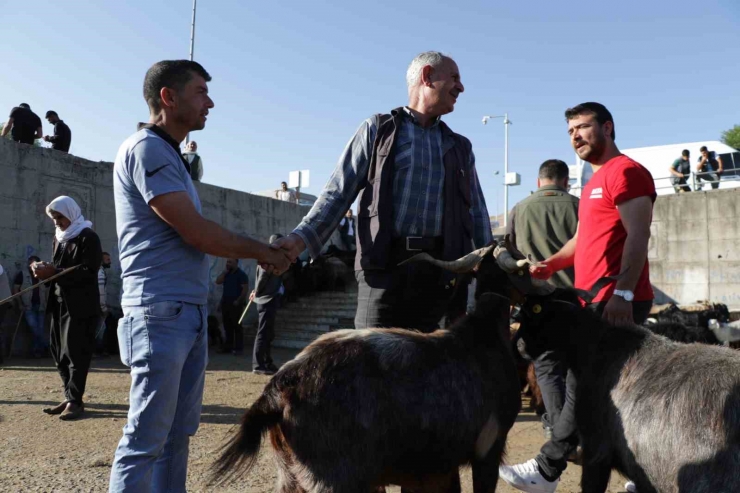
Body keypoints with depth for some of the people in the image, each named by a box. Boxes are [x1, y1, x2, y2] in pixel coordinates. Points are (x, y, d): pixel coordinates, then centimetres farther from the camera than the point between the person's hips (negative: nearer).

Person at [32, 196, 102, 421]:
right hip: (59, 303, 8)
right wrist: (44, 269, -2)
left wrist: (53, 273, -22)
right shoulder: (58, 238, 17)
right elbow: (58, 268, 20)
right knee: (59, 353, 8)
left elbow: (88, 272, -18)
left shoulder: (88, 237, -7)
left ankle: (75, 400, -1)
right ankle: (69, 397, 15)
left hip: (80, 306, -8)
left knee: (76, 353, -6)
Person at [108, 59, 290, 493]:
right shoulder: (146, 149, -11)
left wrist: (259, 252, 7)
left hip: (191, 311, 9)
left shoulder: (172, 156, 18)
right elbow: (196, 232, -16)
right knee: (147, 437, -4)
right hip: (161, 312, -9)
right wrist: (260, 251, -3)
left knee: (179, 431, 13)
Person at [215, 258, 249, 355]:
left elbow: (245, 289, -12)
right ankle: (228, 346, 14)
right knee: (227, 326, 8)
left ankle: (239, 348, -6)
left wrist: (238, 301, -16)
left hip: (235, 303, -7)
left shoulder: (241, 274, -6)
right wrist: (225, 271, -2)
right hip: (225, 302, 7)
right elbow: (218, 281, 3)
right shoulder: (226, 273, 16)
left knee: (237, 326, -7)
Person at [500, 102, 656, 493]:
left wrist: (622, 293, -24)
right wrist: (552, 264, 9)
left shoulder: (625, 171, -7)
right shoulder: (595, 182, 24)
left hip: (616, 302, -10)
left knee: (584, 386, -5)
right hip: (596, 301, 10)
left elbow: (638, 235, -17)